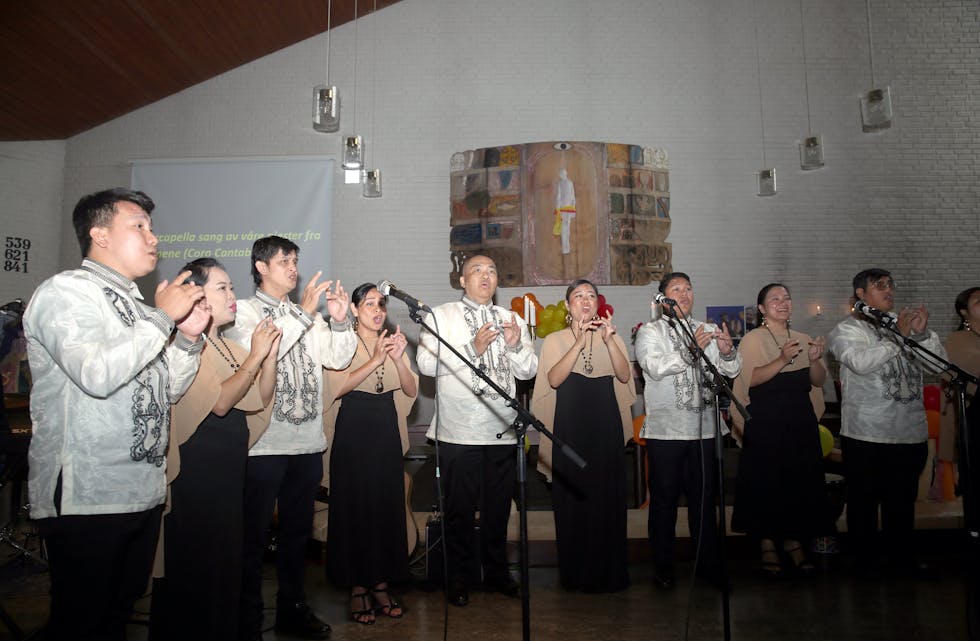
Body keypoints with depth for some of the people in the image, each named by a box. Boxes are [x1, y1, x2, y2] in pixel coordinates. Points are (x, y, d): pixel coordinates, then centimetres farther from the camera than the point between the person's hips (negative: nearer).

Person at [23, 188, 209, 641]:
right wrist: (163, 317, -16)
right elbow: (97, 374, -26)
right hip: (85, 498, -8)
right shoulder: (65, 291, -9)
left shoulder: (136, 305, 14)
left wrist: (188, 337, 2)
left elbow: (166, 389, 18)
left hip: (144, 492, 8)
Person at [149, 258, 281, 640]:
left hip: (230, 467, 9)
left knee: (225, 562, 18)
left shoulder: (225, 345, 12)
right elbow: (220, 402, -22)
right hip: (195, 471, -9)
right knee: (193, 569, 3)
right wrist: (255, 355, -17)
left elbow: (260, 399, 9)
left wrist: (271, 352, -3)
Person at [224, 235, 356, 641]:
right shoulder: (244, 311, 0)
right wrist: (304, 313, -20)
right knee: (254, 535, 3)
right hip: (264, 441, -5)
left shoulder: (308, 313, 15)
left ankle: (292, 608, 31)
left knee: (297, 530, 16)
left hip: (308, 441, 6)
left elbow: (338, 358, 7)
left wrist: (339, 321, -9)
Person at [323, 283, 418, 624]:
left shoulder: (393, 342, 12)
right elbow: (338, 388, -16)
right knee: (355, 505, 0)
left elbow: (410, 390, 3)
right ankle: (358, 586, 13)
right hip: (353, 430, -4)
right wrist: (375, 360, -21)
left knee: (388, 504, 5)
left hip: (387, 430, 4)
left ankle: (381, 582, 18)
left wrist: (398, 358, -13)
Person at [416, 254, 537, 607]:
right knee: (460, 507, 5)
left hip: (501, 429, 4)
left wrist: (515, 345, -11)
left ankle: (496, 570, 30)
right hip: (458, 430, -3)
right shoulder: (441, 316, 2)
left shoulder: (512, 320, 14)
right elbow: (426, 363, -11)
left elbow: (528, 370, 9)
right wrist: (472, 349, -19)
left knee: (498, 505, 13)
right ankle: (460, 576, 22)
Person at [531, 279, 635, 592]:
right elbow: (554, 379, -10)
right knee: (572, 498, 1)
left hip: (605, 428, 2)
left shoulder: (611, 336, 13)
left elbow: (624, 375, -3)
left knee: (608, 497, 2)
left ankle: (608, 572, 16)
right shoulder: (555, 339, 6)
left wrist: (609, 340, -15)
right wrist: (580, 342, -16)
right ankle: (575, 573, 15)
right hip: (570, 427, -1)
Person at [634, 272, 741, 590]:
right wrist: (691, 349, -24)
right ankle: (663, 566, 15)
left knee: (704, 497, 10)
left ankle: (708, 564, 23)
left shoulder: (708, 331, 16)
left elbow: (731, 371, 10)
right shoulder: (650, 331, 3)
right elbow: (655, 367, -15)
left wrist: (728, 351, -11)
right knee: (664, 498, 3)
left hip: (704, 428, 4)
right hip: (666, 429, -4)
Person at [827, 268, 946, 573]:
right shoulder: (848, 329, -2)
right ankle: (866, 563, 17)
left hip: (911, 433, 5)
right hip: (866, 435, -5)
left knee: (902, 503, 16)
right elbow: (861, 362, -21)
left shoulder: (904, 322, 12)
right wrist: (899, 336, -19)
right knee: (864, 502, 4)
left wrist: (922, 333, -9)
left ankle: (903, 561, 30)